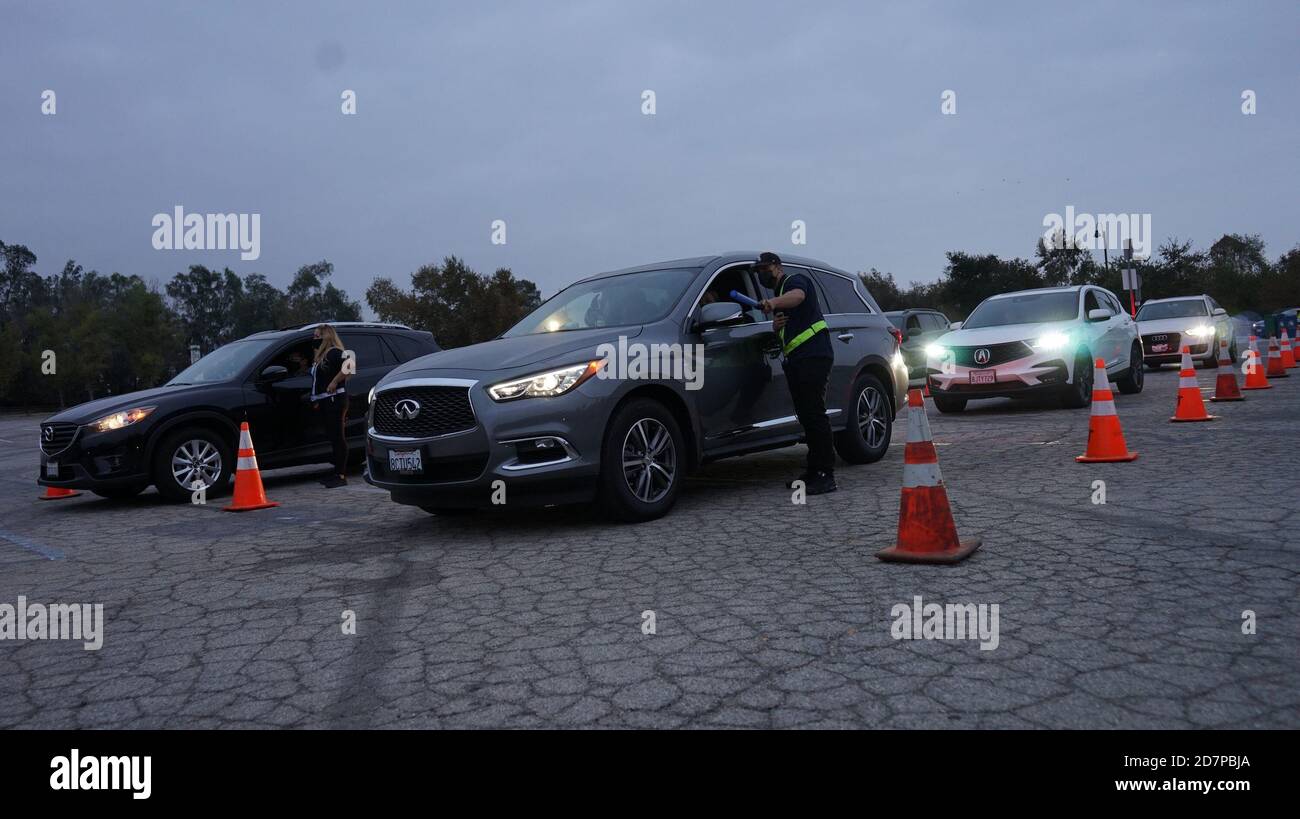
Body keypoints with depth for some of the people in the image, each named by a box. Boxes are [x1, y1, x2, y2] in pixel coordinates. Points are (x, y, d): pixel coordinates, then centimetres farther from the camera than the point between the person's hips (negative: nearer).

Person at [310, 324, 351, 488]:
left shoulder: (334, 353, -10)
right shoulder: (320, 356, 21)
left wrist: (334, 382, -22)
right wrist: (316, 400, 20)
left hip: (335, 399, -10)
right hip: (326, 401, 10)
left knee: (338, 437, -9)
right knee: (333, 436, 12)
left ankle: (341, 475, -9)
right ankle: (337, 472, 17)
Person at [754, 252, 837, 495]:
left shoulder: (795, 280, 0)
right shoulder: (778, 295, 28)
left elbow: (797, 296, -25)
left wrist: (774, 302, -46)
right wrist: (776, 325, 8)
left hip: (813, 354, -10)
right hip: (796, 359, 10)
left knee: (815, 414, -15)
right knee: (806, 415, 10)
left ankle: (826, 476, -16)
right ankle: (814, 471, 16)